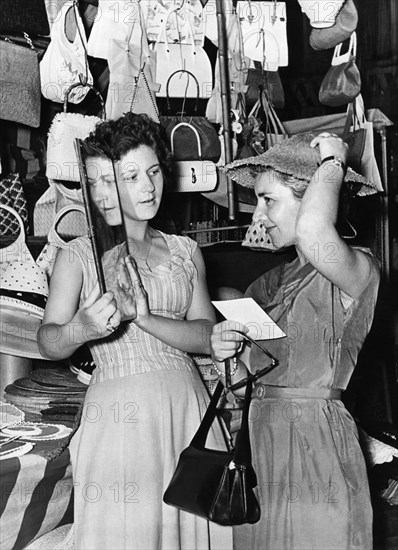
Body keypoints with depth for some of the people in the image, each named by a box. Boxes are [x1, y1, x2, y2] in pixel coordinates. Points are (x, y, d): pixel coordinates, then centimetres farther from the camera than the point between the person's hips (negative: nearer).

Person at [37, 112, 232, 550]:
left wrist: (142, 316, -15)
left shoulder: (184, 251, 10)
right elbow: (48, 343, -9)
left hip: (187, 402, 4)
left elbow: (206, 336, 1)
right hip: (120, 411, -3)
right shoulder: (80, 255, 0)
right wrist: (79, 329, -31)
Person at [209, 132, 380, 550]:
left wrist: (332, 163, -18)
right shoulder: (269, 284, 10)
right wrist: (226, 359, -7)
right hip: (258, 444, 7)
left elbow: (312, 234, -36)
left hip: (317, 449, -7)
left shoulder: (357, 270, -12)